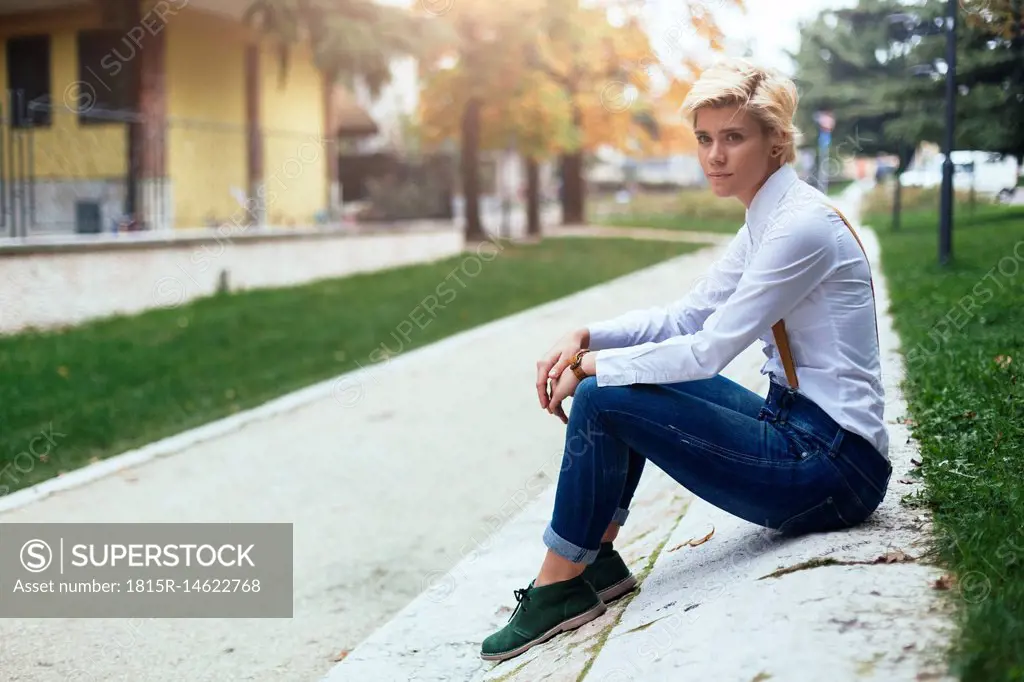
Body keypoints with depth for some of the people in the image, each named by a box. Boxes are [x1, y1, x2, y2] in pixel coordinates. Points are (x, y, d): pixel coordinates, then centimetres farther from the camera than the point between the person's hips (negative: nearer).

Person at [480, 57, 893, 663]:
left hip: (835, 465, -10)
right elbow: (686, 317, 14)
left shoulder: (802, 225, -18)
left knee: (601, 400, -15)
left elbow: (709, 352, -21)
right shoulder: (764, 223, 11)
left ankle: (559, 586, 0)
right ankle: (596, 558, 11)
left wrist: (592, 368, -11)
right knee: (616, 374, 11)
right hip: (793, 424, 10)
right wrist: (587, 338, 0)